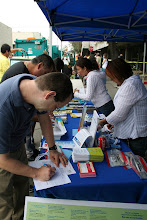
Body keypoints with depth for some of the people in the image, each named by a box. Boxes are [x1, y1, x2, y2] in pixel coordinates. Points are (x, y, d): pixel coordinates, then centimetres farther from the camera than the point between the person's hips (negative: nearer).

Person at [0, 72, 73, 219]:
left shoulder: (36, 85, -19)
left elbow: (44, 118, 1)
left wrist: (52, 149, 4)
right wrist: (36, 173, -18)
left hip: (17, 145, 7)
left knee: (22, 185, 23)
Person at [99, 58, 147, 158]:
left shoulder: (131, 86, -22)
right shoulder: (130, 82, 11)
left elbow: (120, 114, -21)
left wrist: (103, 122, -6)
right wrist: (112, 121, 14)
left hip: (136, 138, -10)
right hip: (129, 134, 10)